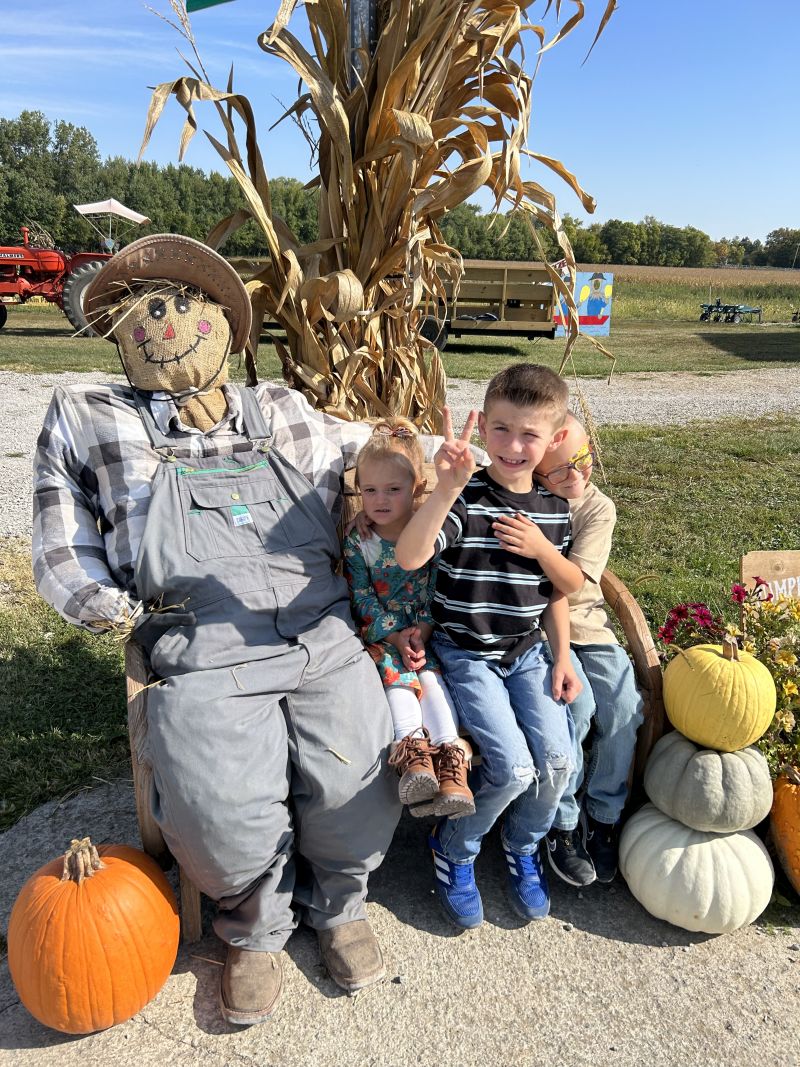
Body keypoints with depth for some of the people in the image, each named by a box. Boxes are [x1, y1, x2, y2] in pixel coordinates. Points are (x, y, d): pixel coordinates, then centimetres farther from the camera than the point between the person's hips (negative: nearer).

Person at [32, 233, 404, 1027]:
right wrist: (116, 613, 0)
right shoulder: (87, 420, 16)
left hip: (323, 641, 2)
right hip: (205, 656, -1)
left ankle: (337, 905, 22)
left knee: (351, 791, -15)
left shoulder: (285, 416, 20)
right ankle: (255, 930, 17)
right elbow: (61, 556, 14)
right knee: (220, 816, -21)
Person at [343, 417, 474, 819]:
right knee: (397, 675, -26)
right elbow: (361, 598, -6)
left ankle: (449, 757, -32)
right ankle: (413, 749, -38)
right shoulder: (357, 541, -4)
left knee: (431, 675, -23)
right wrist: (394, 635, -16)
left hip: (424, 630, 0)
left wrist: (423, 629, -16)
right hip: (380, 633, 0)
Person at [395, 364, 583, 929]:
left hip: (527, 652, 5)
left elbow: (565, 586, 13)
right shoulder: (465, 498, -17)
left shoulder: (554, 505, 1)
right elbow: (408, 556, -36)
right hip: (466, 654, -5)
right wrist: (446, 489, -48)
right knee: (514, 766, -16)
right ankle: (454, 848, 15)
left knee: (557, 758, -9)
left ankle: (523, 850, 24)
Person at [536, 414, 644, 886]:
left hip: (585, 622, 3)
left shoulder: (599, 508, -4)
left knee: (625, 706, -16)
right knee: (577, 705, -24)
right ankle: (563, 822, -2)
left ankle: (604, 815, 8)